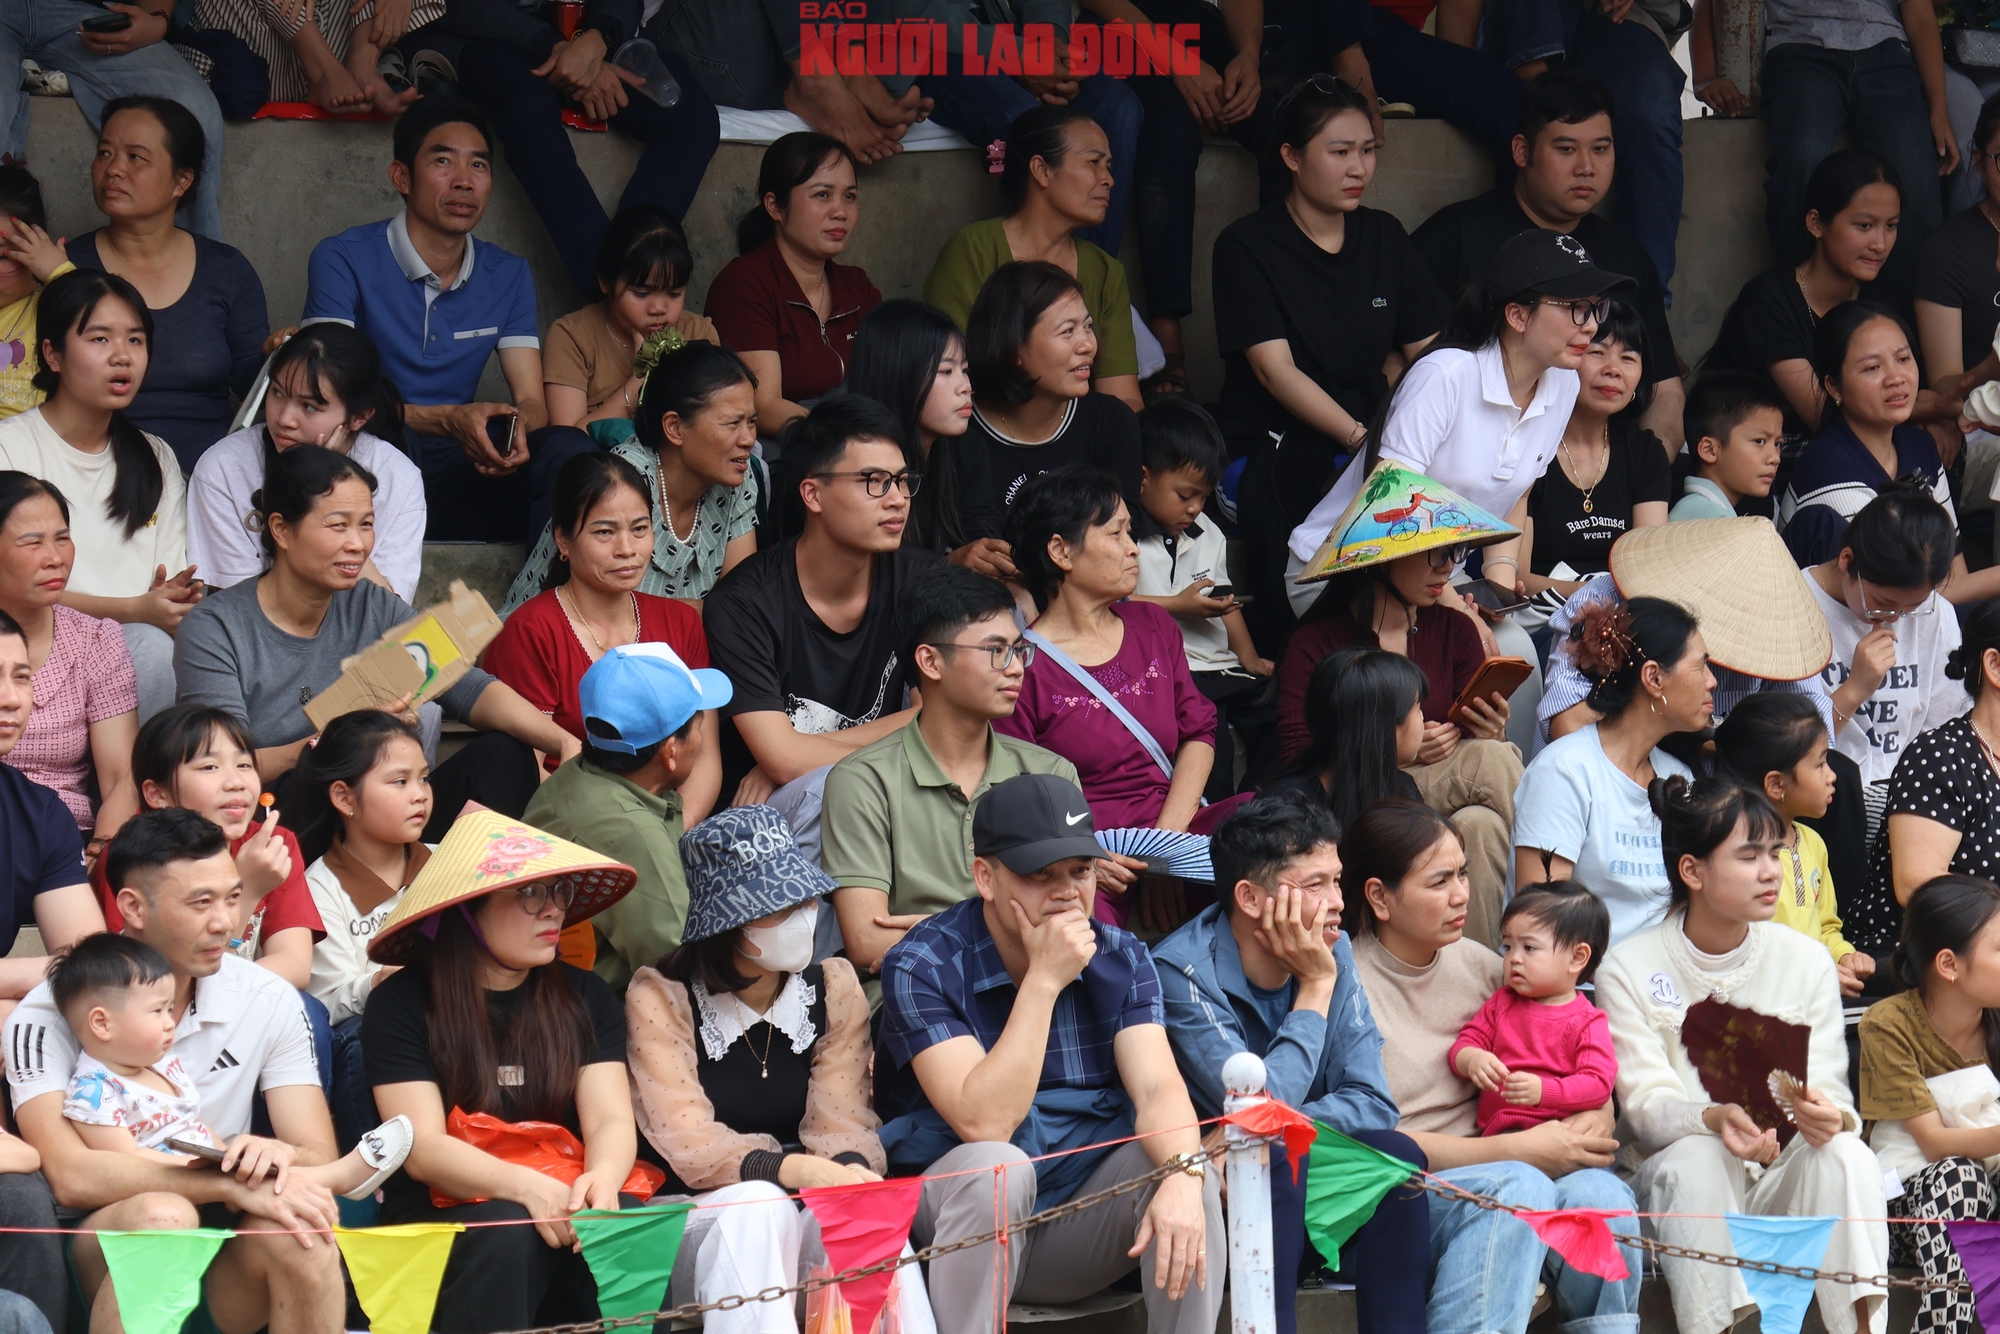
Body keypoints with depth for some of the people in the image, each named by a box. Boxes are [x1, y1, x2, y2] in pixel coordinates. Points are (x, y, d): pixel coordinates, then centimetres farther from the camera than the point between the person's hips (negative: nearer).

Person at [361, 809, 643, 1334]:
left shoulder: (586, 997, 14)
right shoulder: (402, 1006, 1)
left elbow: (611, 1122, 1)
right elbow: (422, 1147, -10)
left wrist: (602, 1178, -25)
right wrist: (527, 1187, -28)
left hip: (563, 1206, 3)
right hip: (444, 1215, -3)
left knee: (626, 1225, -31)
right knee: (509, 1233, -36)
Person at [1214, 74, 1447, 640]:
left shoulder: (1385, 238, 16)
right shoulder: (1248, 246, -1)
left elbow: (1429, 351, 12)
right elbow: (1275, 370, -11)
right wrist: (1362, 438, -23)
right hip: (1274, 454, -5)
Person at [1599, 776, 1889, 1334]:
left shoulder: (1806, 961, 4)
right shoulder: (1630, 969, -3)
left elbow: (1831, 1095, -2)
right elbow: (1647, 1105, -10)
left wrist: (1830, 1116, -28)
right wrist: (1715, 1119, -33)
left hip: (1785, 1183, 2)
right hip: (1678, 1188, -2)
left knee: (1846, 1154, -29)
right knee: (1697, 1156, -35)